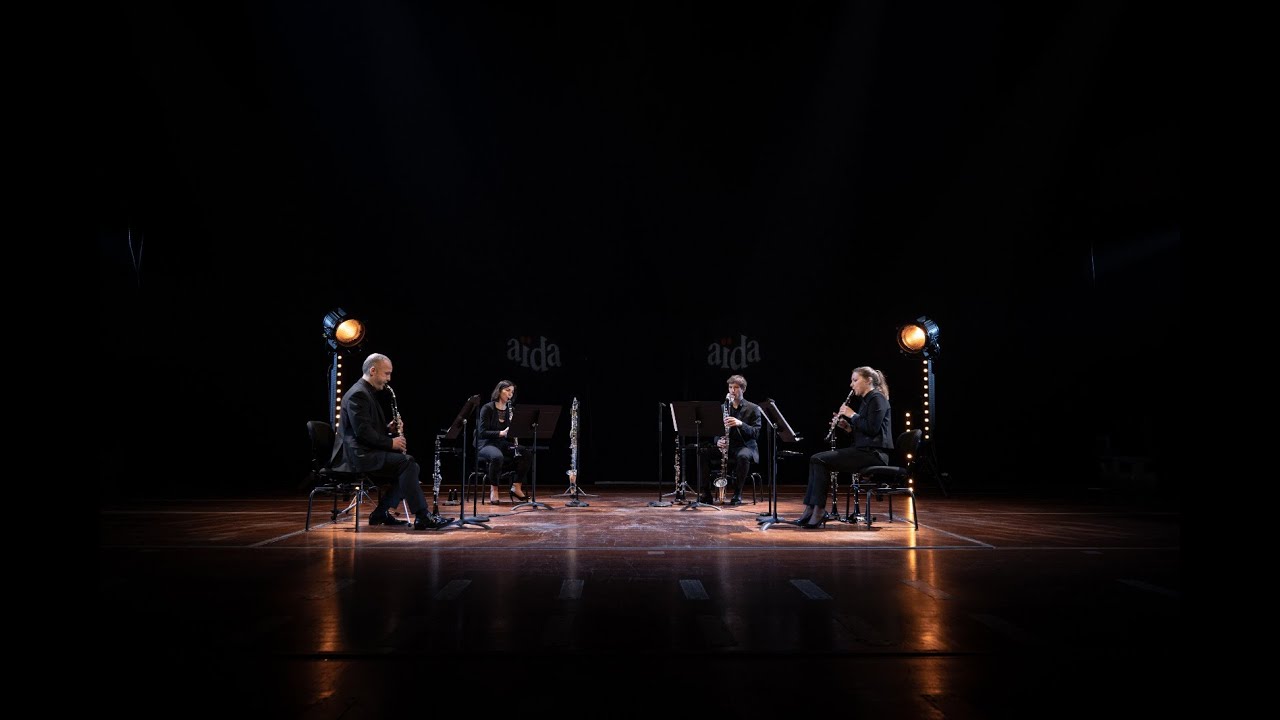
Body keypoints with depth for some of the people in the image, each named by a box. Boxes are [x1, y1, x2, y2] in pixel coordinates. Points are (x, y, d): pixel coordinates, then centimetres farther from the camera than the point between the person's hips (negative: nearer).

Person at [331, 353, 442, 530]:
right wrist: (391, 442, -17)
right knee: (407, 462, -23)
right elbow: (362, 431, -23)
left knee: (409, 464, 5)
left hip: (367, 451, 11)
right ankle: (421, 516, -23)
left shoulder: (367, 392, 20)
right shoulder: (358, 394, -13)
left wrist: (388, 428, 8)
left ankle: (382, 512, 6)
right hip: (359, 455, -11)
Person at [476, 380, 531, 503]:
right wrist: (501, 433, -28)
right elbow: (482, 432, -16)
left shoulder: (510, 409, 9)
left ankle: (516, 487, -11)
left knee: (525, 454, -19)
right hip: (486, 444, -6)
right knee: (497, 456, -39)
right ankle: (494, 490, -21)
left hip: (503, 444, 6)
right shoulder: (487, 408, -9)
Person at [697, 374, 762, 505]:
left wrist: (740, 423, -27)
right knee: (702, 452, -21)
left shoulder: (753, 409, 0)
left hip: (745, 446, -4)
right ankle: (705, 493, -17)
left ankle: (737, 494, -23)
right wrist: (718, 441, -15)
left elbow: (756, 433, -10)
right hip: (726, 446, 4)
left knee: (743, 456, -39)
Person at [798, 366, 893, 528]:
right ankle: (810, 509, -5)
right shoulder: (867, 400, 22)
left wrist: (852, 415, -10)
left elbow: (872, 428, -20)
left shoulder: (877, 398, -8)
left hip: (872, 453, -10)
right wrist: (847, 427, 6)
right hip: (863, 450, 10)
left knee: (820, 460, -19)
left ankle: (819, 511, -14)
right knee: (816, 459, -1)